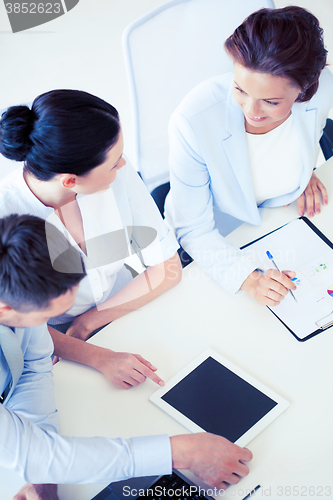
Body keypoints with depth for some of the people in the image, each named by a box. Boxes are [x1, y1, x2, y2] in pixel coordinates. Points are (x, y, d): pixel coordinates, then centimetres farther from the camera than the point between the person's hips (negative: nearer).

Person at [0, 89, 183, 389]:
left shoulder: (120, 177, -17)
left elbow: (168, 269, -9)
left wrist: (87, 322, -16)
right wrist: (99, 357, -29)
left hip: (126, 310, 3)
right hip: (56, 340, -2)